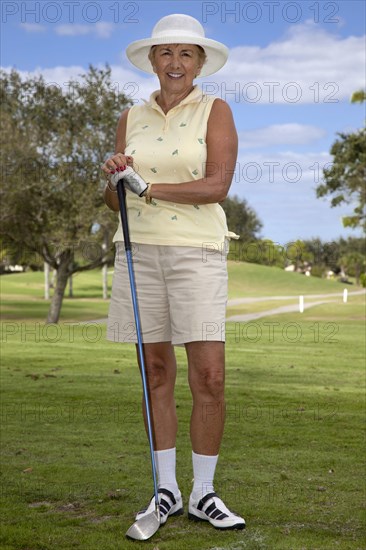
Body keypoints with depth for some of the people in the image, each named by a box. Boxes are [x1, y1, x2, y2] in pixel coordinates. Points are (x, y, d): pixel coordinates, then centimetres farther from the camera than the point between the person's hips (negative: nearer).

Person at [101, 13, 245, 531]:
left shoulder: (216, 111, 2)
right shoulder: (131, 118, 12)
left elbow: (218, 186, -12)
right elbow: (114, 201, 12)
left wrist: (149, 187, -15)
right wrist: (114, 176, -10)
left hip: (197, 251, -3)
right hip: (139, 251, 3)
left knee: (209, 376, -8)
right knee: (156, 372, 6)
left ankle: (204, 494, 8)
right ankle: (167, 491, 16)